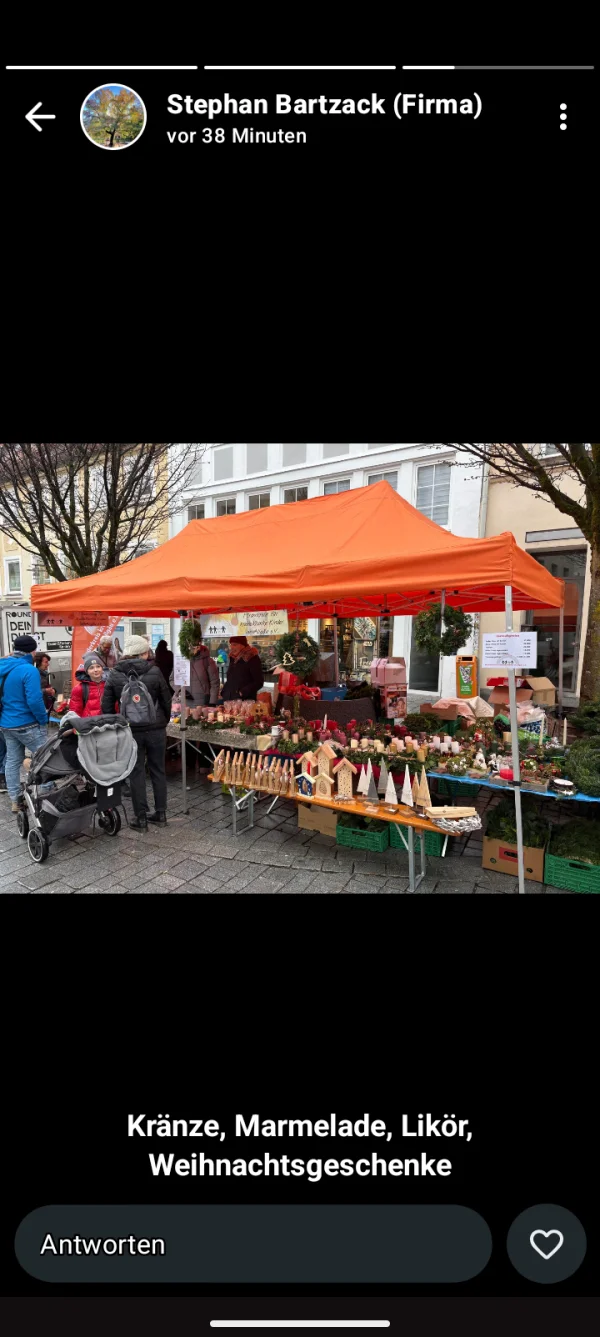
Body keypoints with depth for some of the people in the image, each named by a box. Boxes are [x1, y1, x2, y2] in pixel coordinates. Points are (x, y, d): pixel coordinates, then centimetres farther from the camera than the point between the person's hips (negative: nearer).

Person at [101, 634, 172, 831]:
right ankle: (161, 813, 21)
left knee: (136, 773, 8)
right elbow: (166, 700, -2)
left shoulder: (114, 674, -3)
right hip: (156, 729, 0)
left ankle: (141, 818, 12)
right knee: (158, 770, 12)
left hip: (131, 731, 0)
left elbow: (107, 706, 0)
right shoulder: (154, 671, -7)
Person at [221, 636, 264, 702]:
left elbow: (259, 682, -11)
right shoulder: (233, 657, 12)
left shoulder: (252, 658, -9)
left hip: (245, 701, -6)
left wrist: (243, 692, -20)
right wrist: (224, 693, 11)